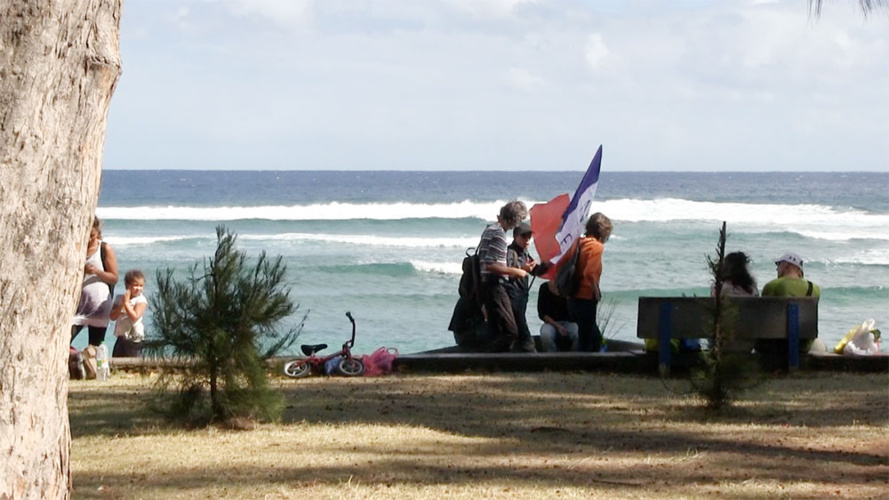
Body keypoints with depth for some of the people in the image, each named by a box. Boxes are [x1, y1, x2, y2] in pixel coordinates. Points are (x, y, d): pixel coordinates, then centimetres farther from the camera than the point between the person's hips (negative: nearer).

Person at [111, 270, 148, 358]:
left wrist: (126, 303, -17)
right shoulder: (119, 298, 7)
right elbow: (112, 316, -1)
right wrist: (121, 305, -14)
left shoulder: (141, 301, -9)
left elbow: (135, 317, -21)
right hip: (121, 338, 5)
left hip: (133, 340, -5)